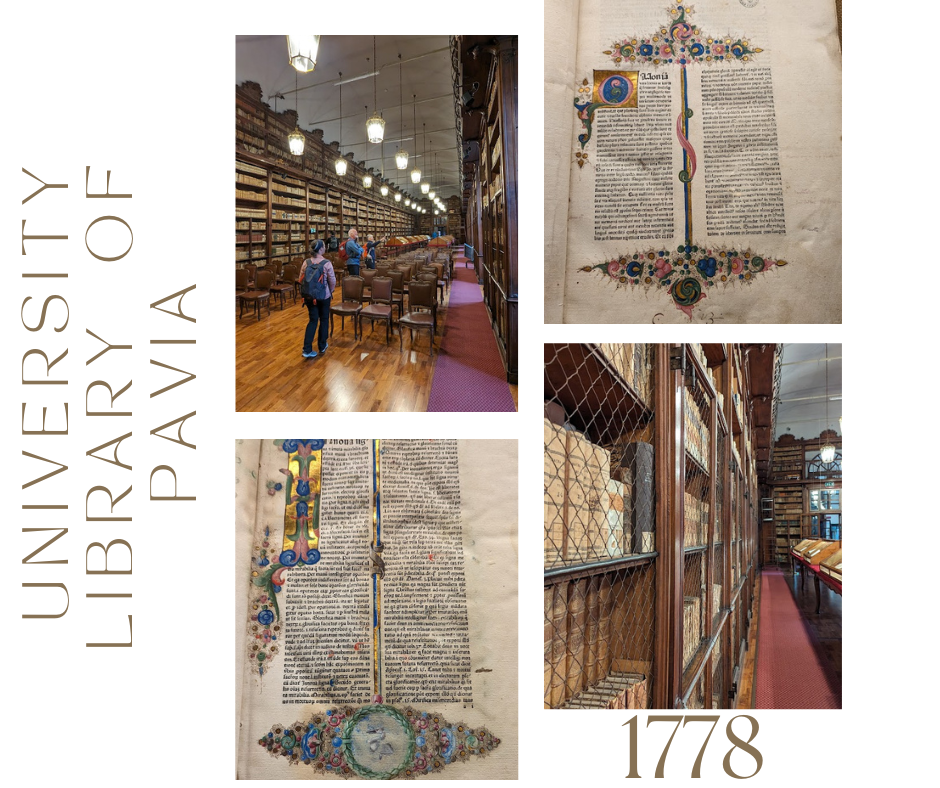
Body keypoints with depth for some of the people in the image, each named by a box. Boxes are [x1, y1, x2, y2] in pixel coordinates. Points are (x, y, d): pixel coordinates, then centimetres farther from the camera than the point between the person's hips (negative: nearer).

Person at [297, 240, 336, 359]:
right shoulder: (327, 263, -14)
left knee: (312, 320, 10)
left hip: (309, 296, 3)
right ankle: (322, 346, 26)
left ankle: (307, 349, 0)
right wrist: (330, 291, 11)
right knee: (324, 320, 16)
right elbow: (332, 281, -9)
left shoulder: (306, 262, -4)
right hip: (324, 296, -3)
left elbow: (300, 279, 2)